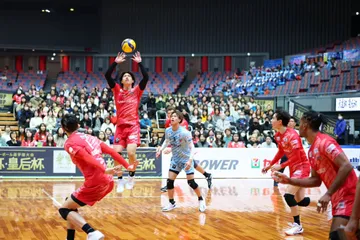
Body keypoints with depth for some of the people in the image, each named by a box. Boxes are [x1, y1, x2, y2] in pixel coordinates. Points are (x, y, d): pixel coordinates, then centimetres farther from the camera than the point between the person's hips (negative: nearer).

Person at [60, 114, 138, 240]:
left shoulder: (70, 143, -4)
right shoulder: (89, 137, 19)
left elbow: (87, 157, -20)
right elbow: (112, 151, 14)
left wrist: (105, 170, -32)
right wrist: (127, 166, 16)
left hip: (95, 183, -8)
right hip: (108, 182, 8)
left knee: (64, 209, 5)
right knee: (71, 204, 25)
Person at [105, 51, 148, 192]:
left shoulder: (137, 91, 5)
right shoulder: (117, 90, 7)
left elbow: (146, 77, -9)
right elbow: (107, 75, -4)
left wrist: (139, 63, -10)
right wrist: (116, 62, -8)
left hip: (133, 125, -2)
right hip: (120, 125, 2)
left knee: (131, 152, -19)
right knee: (117, 153, -6)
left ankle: (131, 175, 7)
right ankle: (120, 180, 11)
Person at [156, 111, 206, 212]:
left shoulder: (185, 132, -24)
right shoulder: (168, 131, -7)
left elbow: (192, 147, -24)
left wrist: (190, 160, -36)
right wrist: (161, 149, 0)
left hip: (186, 159, -5)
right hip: (175, 159, 5)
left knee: (191, 182, -7)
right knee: (169, 181, -2)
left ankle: (201, 201, 15)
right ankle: (171, 203, 15)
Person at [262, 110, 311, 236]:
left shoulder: (291, 135, -24)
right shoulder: (278, 135, 3)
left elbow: (296, 157, -25)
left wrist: (281, 166, -26)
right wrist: (270, 165, 18)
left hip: (302, 167, -9)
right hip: (294, 168, 9)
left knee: (288, 195, -18)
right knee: (300, 200, 9)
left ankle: (298, 226, -6)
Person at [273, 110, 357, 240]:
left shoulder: (324, 142, -16)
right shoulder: (312, 151, 13)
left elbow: (346, 166, -24)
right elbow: (316, 180, 19)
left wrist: (328, 194, -26)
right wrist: (289, 181, 11)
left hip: (348, 196, -10)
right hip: (338, 198, 10)